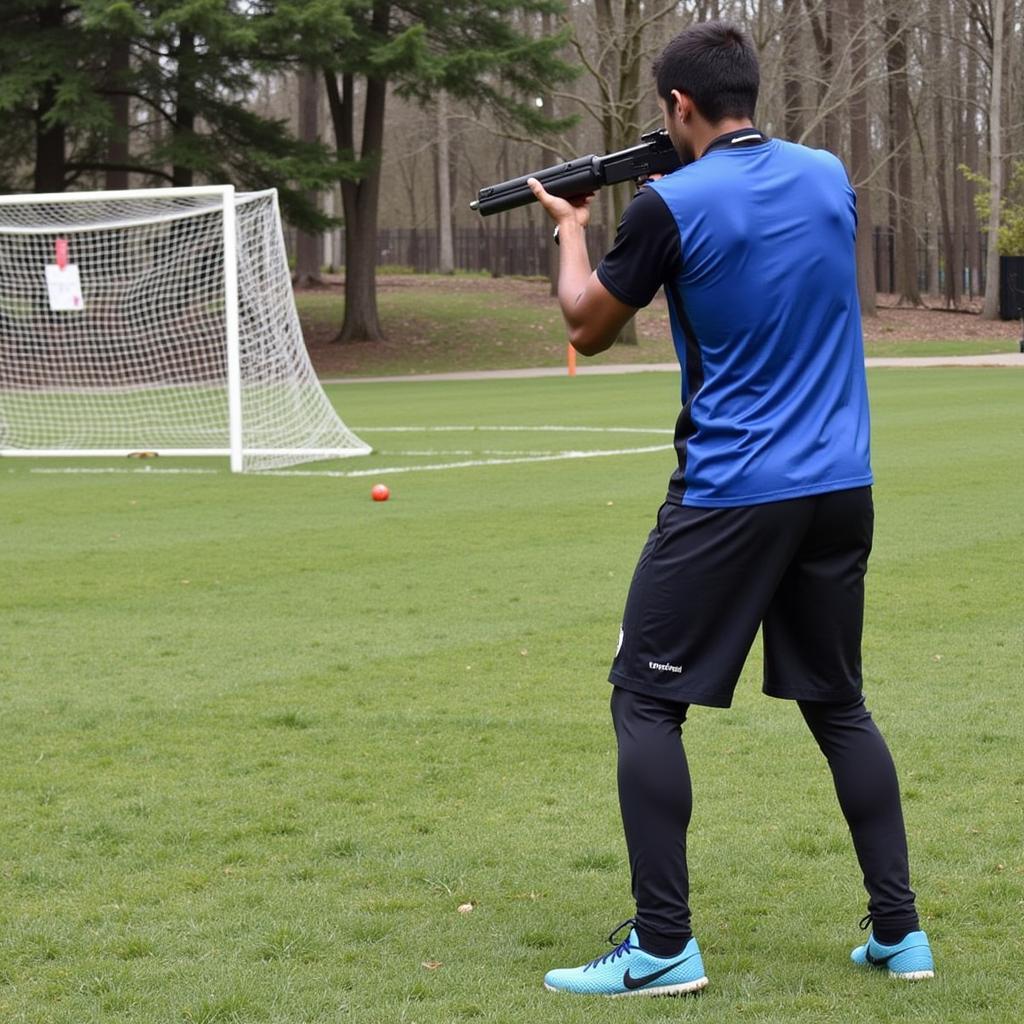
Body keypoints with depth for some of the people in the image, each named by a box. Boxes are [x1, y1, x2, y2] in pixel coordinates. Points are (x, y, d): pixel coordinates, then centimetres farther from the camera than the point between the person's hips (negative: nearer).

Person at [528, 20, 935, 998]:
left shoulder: (671, 207, -11)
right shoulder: (828, 177, 6)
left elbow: (587, 328, 4)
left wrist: (570, 230, 21)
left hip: (730, 494, -6)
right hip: (840, 490, 6)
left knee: (646, 703, 3)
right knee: (838, 704, 17)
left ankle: (663, 946, -2)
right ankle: (898, 930, 16)